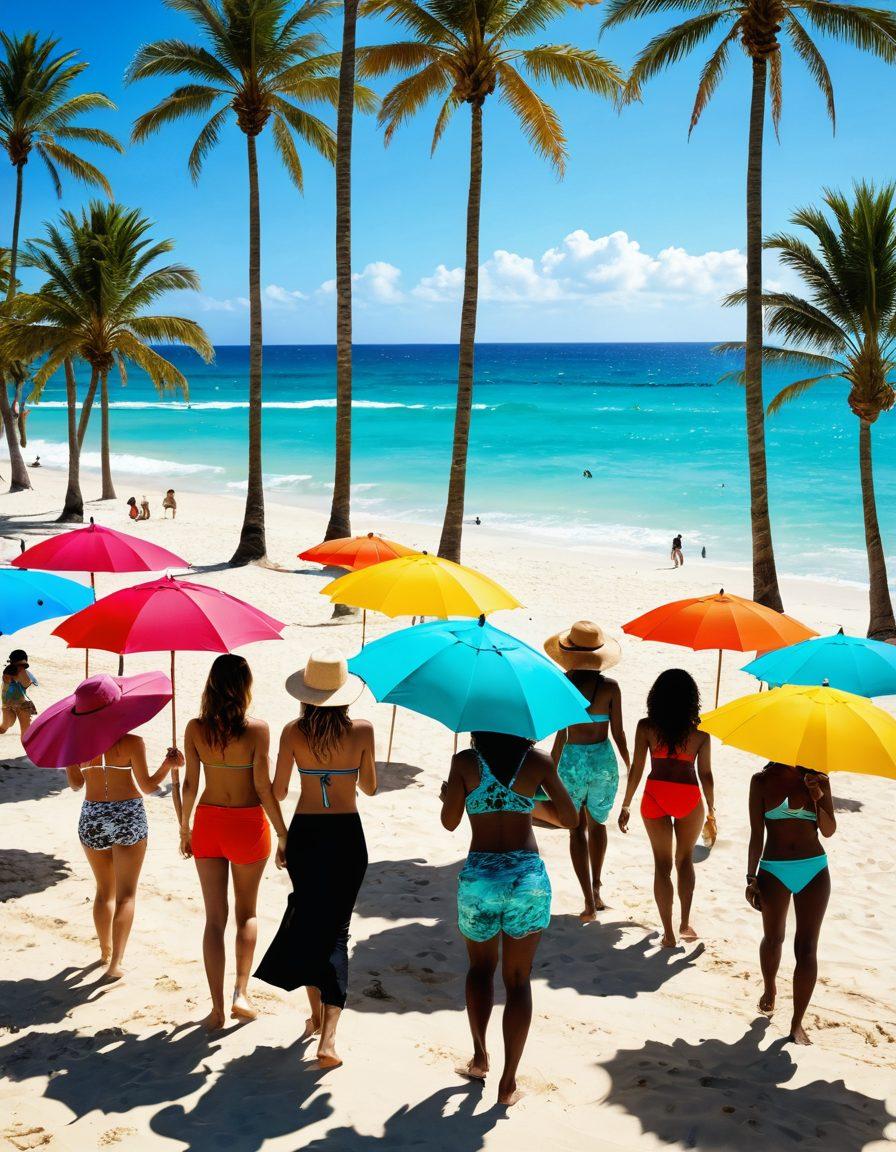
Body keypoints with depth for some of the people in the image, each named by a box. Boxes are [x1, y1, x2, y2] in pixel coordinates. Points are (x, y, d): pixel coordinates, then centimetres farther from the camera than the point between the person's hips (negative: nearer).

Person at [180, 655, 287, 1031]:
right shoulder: (256, 729, -14)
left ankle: (217, 1008, 9)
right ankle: (241, 994, 12)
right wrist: (282, 833, -3)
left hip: (208, 822, 2)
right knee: (247, 912, 19)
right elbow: (263, 787, -13)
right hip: (248, 824, -2)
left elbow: (190, 784, -1)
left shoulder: (195, 729, -5)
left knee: (215, 918, 9)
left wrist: (184, 827, 13)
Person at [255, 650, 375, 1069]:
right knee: (335, 931, 5)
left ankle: (316, 1015, 30)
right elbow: (369, 787, 3)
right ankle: (327, 1037, -6)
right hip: (346, 835, -1)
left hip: (304, 834, 1)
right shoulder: (362, 731, -9)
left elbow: (278, 791, -2)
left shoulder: (293, 732, -7)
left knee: (307, 920, 20)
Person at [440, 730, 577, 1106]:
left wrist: (447, 795, 17)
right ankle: (508, 1082, 8)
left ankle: (480, 1057, 20)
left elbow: (450, 821, -4)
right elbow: (571, 819, 5)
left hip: (478, 878, 0)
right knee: (518, 979, 10)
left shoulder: (465, 762, -3)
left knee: (481, 967, 25)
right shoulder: (539, 762, 0)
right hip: (528, 878, 0)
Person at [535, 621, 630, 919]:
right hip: (603, 760, 1)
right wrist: (630, 766, 11)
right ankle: (596, 888, 32)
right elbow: (618, 733, -4)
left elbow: (561, 733, -9)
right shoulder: (610, 687, -9)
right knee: (597, 823, 25)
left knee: (577, 829, 12)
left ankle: (589, 901, 3)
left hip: (572, 760, -1)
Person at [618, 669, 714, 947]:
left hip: (655, 795, 0)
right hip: (688, 797, 0)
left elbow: (636, 770, -5)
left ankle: (668, 932, 10)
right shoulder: (699, 731, -5)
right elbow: (705, 773, -1)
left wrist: (626, 805, 5)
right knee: (685, 859, 22)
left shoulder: (646, 727, -7)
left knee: (662, 864, 11)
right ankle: (685, 922, 16)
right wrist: (711, 807, 13)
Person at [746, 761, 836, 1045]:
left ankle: (797, 1023, 6)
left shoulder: (819, 781, 2)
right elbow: (757, 834, -1)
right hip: (774, 870, 0)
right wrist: (751, 878, -5)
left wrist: (818, 798, -15)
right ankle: (769, 988, 46)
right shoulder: (763, 781, -2)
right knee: (773, 939, 16)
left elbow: (829, 830, 1)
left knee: (806, 948, -2)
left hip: (814, 871, 1)